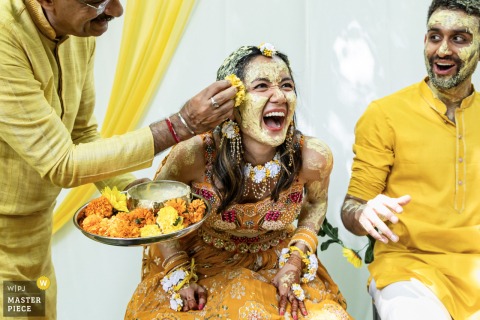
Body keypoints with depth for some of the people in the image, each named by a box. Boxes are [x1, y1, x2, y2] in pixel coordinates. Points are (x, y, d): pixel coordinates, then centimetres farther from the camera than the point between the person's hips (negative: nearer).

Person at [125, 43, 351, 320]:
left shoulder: (314, 157, -21)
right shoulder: (195, 155, -25)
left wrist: (296, 260, -9)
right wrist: (179, 274, -11)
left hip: (276, 263, 2)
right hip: (203, 262, -1)